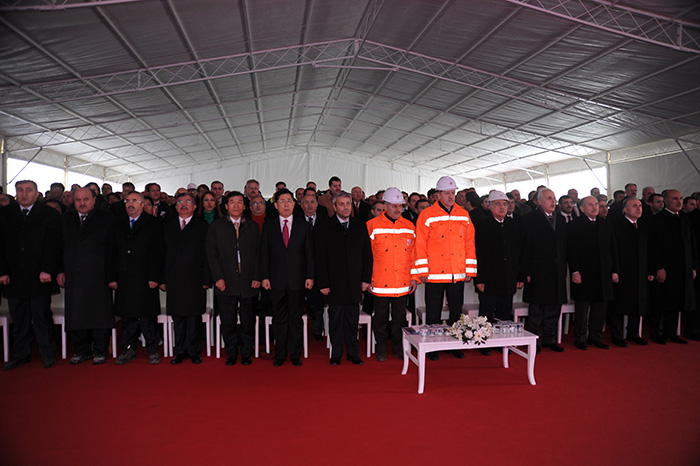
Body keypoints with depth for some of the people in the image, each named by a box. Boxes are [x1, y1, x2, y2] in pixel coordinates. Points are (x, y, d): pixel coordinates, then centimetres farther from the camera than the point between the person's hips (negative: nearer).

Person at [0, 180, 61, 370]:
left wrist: (46, 270, -13)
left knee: (42, 317, 3)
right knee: (18, 319, 10)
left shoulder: (50, 214, 1)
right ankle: (21, 354, 24)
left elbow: (52, 245, -5)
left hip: (39, 276, -3)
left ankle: (47, 353, 15)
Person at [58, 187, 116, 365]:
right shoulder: (66, 219, 13)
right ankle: (81, 351, 24)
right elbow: (61, 247, 15)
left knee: (100, 314, 3)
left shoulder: (106, 218, -1)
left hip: (98, 277, -4)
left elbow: (112, 250, -5)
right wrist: (60, 270, 5)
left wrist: (112, 276, -9)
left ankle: (100, 352, 16)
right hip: (73, 277, 4)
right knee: (76, 315, 9)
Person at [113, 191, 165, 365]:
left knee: (147, 316, -1)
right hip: (123, 280, 4)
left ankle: (153, 350, 11)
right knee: (127, 316, 9)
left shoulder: (153, 224, 1)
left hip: (144, 279, -4)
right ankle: (129, 349, 22)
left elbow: (156, 253, -5)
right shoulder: (119, 224, 15)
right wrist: (113, 277, 5)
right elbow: (114, 252, 13)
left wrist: (154, 277, -11)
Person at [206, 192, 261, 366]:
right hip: (226, 283, -1)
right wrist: (218, 277, -8)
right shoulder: (216, 226, 6)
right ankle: (231, 354, 22)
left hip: (248, 283, 1)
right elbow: (212, 254, 1)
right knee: (228, 322, 5)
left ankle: (246, 354, 22)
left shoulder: (253, 227, 10)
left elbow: (258, 254, 7)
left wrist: (257, 277, -2)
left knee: (248, 322, 7)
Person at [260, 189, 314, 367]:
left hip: (297, 280, 0)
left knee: (296, 319, 8)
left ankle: (295, 355, 20)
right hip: (276, 280, 0)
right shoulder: (268, 226, 5)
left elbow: (309, 253, 4)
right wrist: (264, 277, -4)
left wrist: (310, 276, -2)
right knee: (279, 319, 8)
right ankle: (280, 355, 21)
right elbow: (264, 253, 4)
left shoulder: (304, 226, 6)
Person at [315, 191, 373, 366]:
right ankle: (336, 354, 20)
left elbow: (367, 255, 10)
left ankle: (353, 353, 20)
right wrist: (323, 283, -7)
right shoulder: (326, 229, -1)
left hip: (354, 283, 2)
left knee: (353, 320, 8)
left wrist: (366, 279, 4)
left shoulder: (360, 227, 7)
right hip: (334, 284, -2)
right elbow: (320, 258, -3)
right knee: (335, 319, 7)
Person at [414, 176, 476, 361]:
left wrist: (470, 269, 5)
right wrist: (422, 271, -8)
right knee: (433, 313, 6)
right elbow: (420, 245, -4)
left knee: (456, 311, 13)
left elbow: (470, 243, 9)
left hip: (458, 274, 3)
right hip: (434, 274, -3)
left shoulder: (463, 215, 8)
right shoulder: (427, 215, -3)